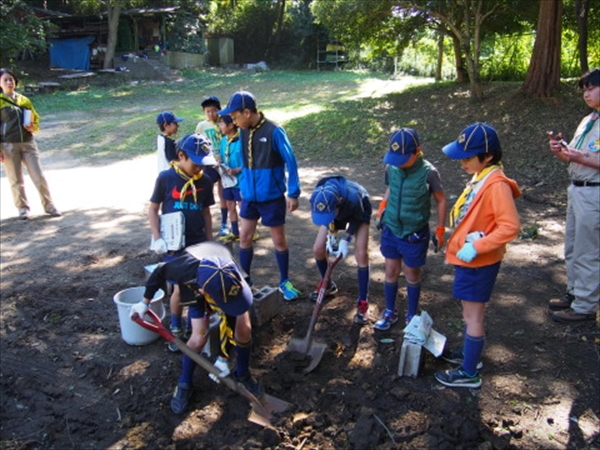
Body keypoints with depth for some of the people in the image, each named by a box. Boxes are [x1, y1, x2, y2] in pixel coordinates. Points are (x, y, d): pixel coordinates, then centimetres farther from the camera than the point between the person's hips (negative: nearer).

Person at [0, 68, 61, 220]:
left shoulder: (24, 100, 11)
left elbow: (36, 120, 19)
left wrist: (33, 127, -6)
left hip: (28, 143, 2)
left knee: (39, 177, -1)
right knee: (16, 180, 6)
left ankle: (49, 206, 9)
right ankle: (22, 208, 20)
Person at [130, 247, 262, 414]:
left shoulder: (235, 281, -44)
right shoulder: (186, 267, -46)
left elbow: (230, 322, -29)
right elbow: (160, 271, -21)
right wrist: (145, 302, -13)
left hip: (224, 286, 0)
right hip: (196, 290, 0)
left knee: (244, 329, -14)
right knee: (199, 337, -17)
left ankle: (243, 375, 14)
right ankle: (184, 384, 8)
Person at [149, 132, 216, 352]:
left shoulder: (205, 182, 1)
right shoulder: (166, 178, -8)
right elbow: (153, 209, -1)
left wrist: (210, 241, 12)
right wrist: (157, 238, -9)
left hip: (199, 244, 3)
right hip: (174, 245, -3)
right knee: (180, 288, 0)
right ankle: (176, 330, 22)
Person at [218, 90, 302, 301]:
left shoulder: (274, 131, -18)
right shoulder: (244, 131, 1)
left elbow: (290, 162, -14)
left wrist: (293, 193, -14)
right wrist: (242, 188, 15)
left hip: (272, 197, -6)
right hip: (249, 196, 6)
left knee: (279, 241, 8)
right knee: (244, 238, 11)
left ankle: (284, 282, 25)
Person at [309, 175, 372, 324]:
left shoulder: (354, 197, -46)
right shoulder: (319, 197, -35)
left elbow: (357, 219, -22)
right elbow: (325, 218, -11)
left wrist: (346, 240, -26)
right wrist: (330, 235, -21)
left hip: (359, 213, -4)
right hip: (339, 212, 4)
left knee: (361, 255, -16)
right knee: (318, 249, -2)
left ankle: (363, 302, -4)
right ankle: (328, 285, 25)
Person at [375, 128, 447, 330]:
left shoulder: (428, 172, -19)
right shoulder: (391, 167, -9)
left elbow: (441, 200, -5)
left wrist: (440, 230, 0)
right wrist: (383, 205, -1)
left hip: (415, 235, -3)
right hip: (391, 230, 3)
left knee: (412, 275, 13)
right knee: (391, 272, 14)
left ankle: (412, 316, 33)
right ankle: (390, 312, 34)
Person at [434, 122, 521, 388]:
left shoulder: (496, 185, -23)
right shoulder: (479, 178, 4)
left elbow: (510, 227, -27)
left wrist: (475, 247, -26)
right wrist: (457, 245, 14)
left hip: (479, 262, -9)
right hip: (466, 258, 9)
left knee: (473, 315, 3)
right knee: (470, 311, 21)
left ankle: (469, 374, 16)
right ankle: (469, 355, 39)